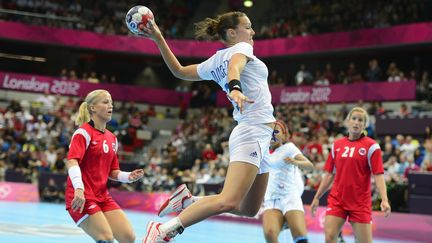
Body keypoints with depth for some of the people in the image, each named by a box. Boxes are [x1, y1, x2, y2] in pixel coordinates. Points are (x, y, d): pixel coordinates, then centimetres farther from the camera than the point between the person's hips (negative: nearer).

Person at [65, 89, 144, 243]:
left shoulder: (112, 138, 14)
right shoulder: (83, 132, -9)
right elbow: (72, 162, -22)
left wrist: (129, 177, -3)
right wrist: (79, 189, -37)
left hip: (103, 197, 7)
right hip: (82, 198, -7)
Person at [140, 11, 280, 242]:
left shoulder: (215, 61, 19)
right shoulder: (241, 48, -2)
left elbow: (179, 71, 21)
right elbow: (234, 67, -24)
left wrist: (158, 39, 30)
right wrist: (235, 89, -46)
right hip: (252, 134, -9)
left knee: (249, 209, 12)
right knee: (228, 202, -22)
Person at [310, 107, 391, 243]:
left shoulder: (371, 146, -3)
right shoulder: (336, 145, 8)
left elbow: (378, 175, -9)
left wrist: (384, 200, -22)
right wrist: (317, 197, 13)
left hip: (360, 202, -3)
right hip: (337, 200, 3)